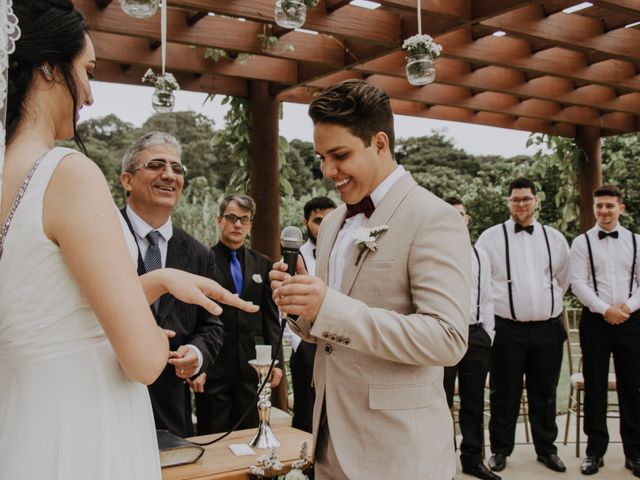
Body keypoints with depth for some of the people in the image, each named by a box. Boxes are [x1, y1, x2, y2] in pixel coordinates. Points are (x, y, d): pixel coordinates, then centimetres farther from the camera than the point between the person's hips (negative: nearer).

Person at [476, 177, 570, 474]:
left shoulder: (554, 238, 9)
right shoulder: (491, 237, -1)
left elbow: (564, 278, 19)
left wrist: (550, 303, 14)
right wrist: (495, 305, 1)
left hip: (548, 328, 3)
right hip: (507, 329, -3)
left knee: (544, 393, 14)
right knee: (504, 394, 6)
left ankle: (546, 449, 28)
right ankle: (500, 450, 19)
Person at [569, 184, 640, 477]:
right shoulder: (582, 242, 3)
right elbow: (578, 283, -5)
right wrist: (605, 309, -14)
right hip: (595, 321, -1)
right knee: (595, 387, 4)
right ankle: (595, 450, 16)